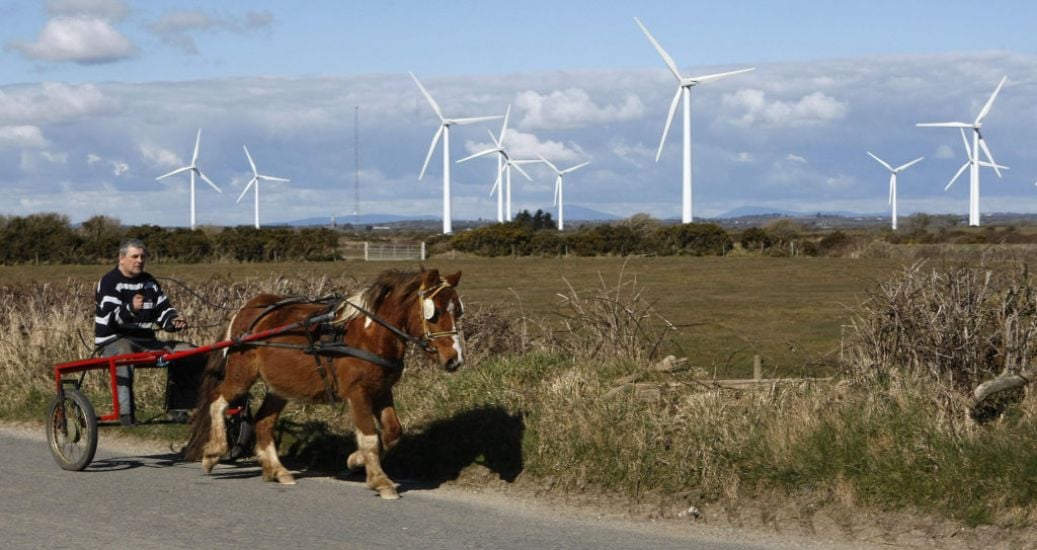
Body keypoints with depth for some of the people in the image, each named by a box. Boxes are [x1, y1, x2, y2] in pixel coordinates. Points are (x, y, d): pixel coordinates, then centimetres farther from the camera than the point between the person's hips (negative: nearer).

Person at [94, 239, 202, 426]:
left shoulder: (149, 282, 17)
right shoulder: (109, 282, -6)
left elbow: (163, 310, 17)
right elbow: (110, 317, -19)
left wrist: (174, 320, -8)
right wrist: (130, 309, -40)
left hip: (145, 341, 7)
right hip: (113, 340, -7)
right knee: (124, 354, -43)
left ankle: (177, 407, -1)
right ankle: (125, 410, -46)